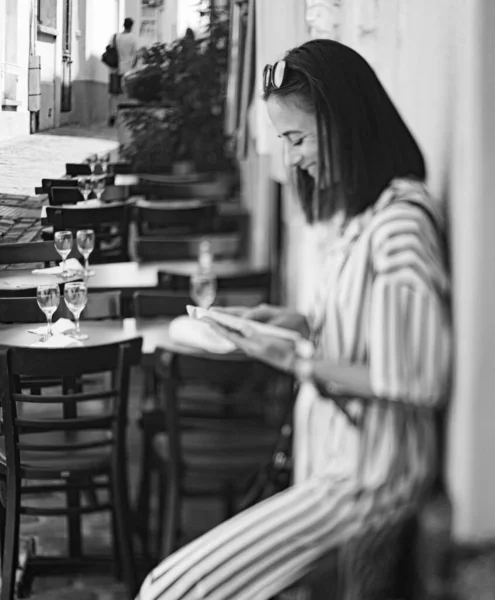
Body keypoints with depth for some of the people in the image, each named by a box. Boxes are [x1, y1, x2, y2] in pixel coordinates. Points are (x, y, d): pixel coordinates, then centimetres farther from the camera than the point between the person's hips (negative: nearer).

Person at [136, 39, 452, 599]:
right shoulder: (353, 211, 11)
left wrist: (301, 363, -14)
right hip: (331, 460, 9)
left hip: (364, 479, -9)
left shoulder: (401, 224, -18)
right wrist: (302, 323, 5)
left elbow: (422, 381, -20)